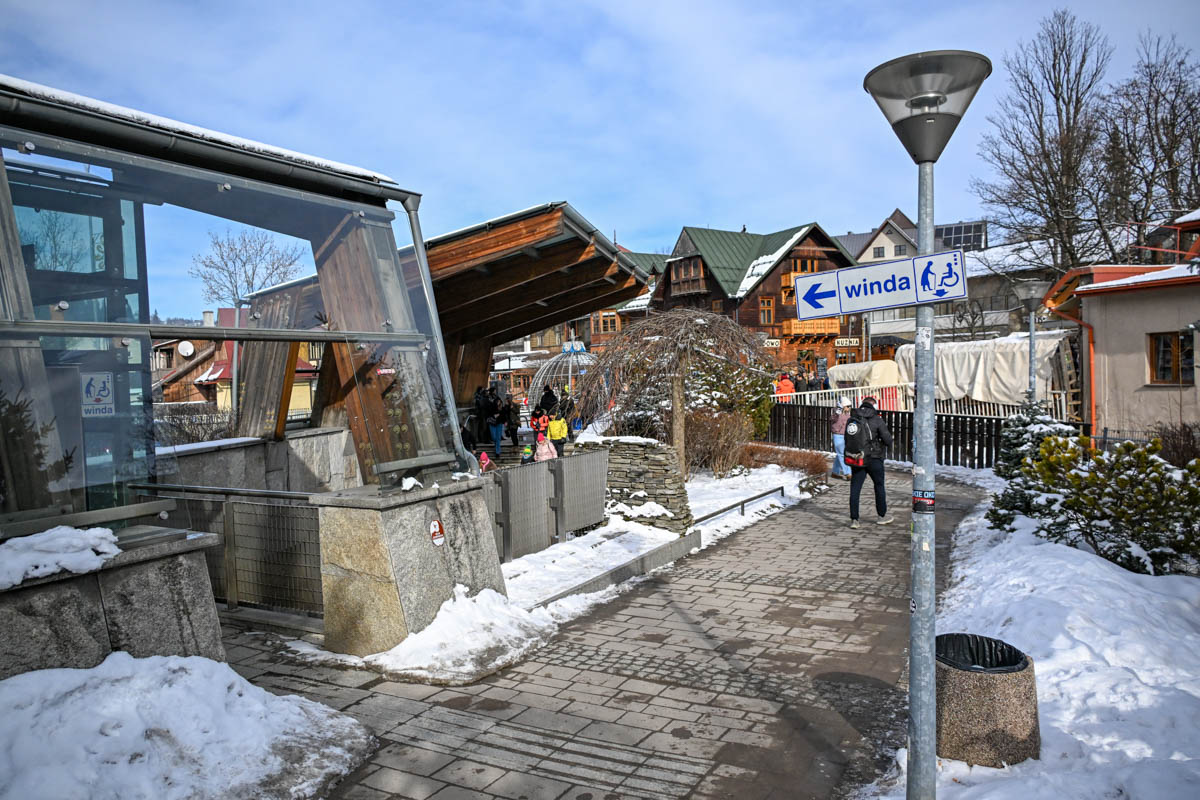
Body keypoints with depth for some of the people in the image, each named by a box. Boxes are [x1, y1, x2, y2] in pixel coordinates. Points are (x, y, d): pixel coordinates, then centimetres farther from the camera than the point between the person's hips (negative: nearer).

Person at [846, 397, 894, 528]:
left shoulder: (850, 420, 3)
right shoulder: (877, 420, -11)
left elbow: (847, 440, 9)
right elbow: (888, 439, -10)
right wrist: (888, 444, 12)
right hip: (873, 459, -3)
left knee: (855, 488, 6)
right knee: (879, 486, 15)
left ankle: (854, 519, 3)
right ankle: (882, 515, 27)